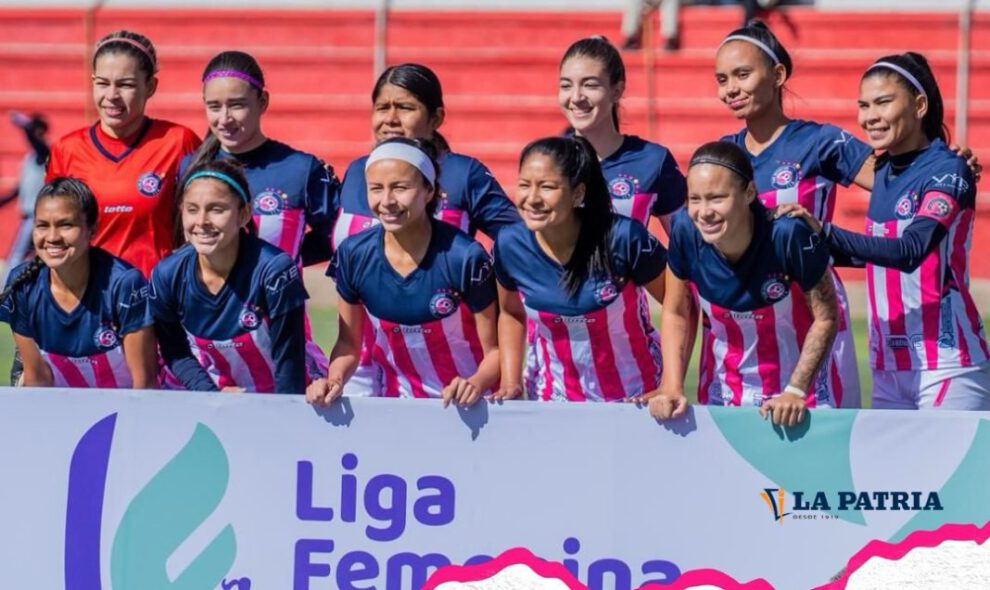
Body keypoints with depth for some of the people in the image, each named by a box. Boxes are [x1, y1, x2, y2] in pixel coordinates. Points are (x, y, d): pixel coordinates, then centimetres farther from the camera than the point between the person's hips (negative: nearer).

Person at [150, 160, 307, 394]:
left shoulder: (274, 270, -21)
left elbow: (288, 359, -15)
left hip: (275, 403, -3)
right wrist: (214, 394, -10)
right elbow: (175, 352, 2)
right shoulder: (167, 276, -10)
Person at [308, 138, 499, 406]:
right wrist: (333, 381, -9)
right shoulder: (354, 255, -4)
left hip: (465, 404, -3)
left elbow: (495, 349, -7)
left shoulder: (465, 257, -14)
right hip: (396, 401, 3)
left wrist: (476, 384, -26)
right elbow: (349, 343, 9)